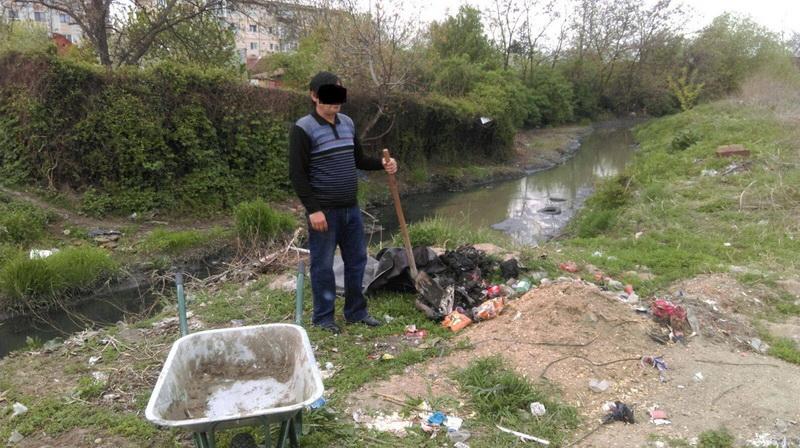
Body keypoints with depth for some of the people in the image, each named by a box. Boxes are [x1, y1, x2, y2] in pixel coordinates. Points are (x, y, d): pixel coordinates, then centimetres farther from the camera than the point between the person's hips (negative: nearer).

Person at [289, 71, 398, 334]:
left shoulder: (348, 123, 10)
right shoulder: (304, 128, -11)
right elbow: (297, 174, -13)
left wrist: (382, 164, 1)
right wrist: (313, 209, -18)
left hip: (351, 208, 7)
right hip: (324, 210, -7)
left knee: (357, 260, 13)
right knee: (323, 265, 4)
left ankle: (356, 312, 28)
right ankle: (323, 317, 20)